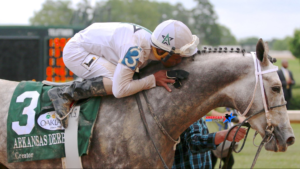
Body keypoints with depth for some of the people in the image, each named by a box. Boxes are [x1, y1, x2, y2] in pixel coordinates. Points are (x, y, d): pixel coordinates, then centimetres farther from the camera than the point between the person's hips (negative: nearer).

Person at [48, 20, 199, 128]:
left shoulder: (152, 45, -8)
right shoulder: (135, 50, -35)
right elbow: (120, 90, -37)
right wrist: (153, 80, -29)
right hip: (76, 51, -10)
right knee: (115, 83, -28)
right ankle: (64, 94, -16)